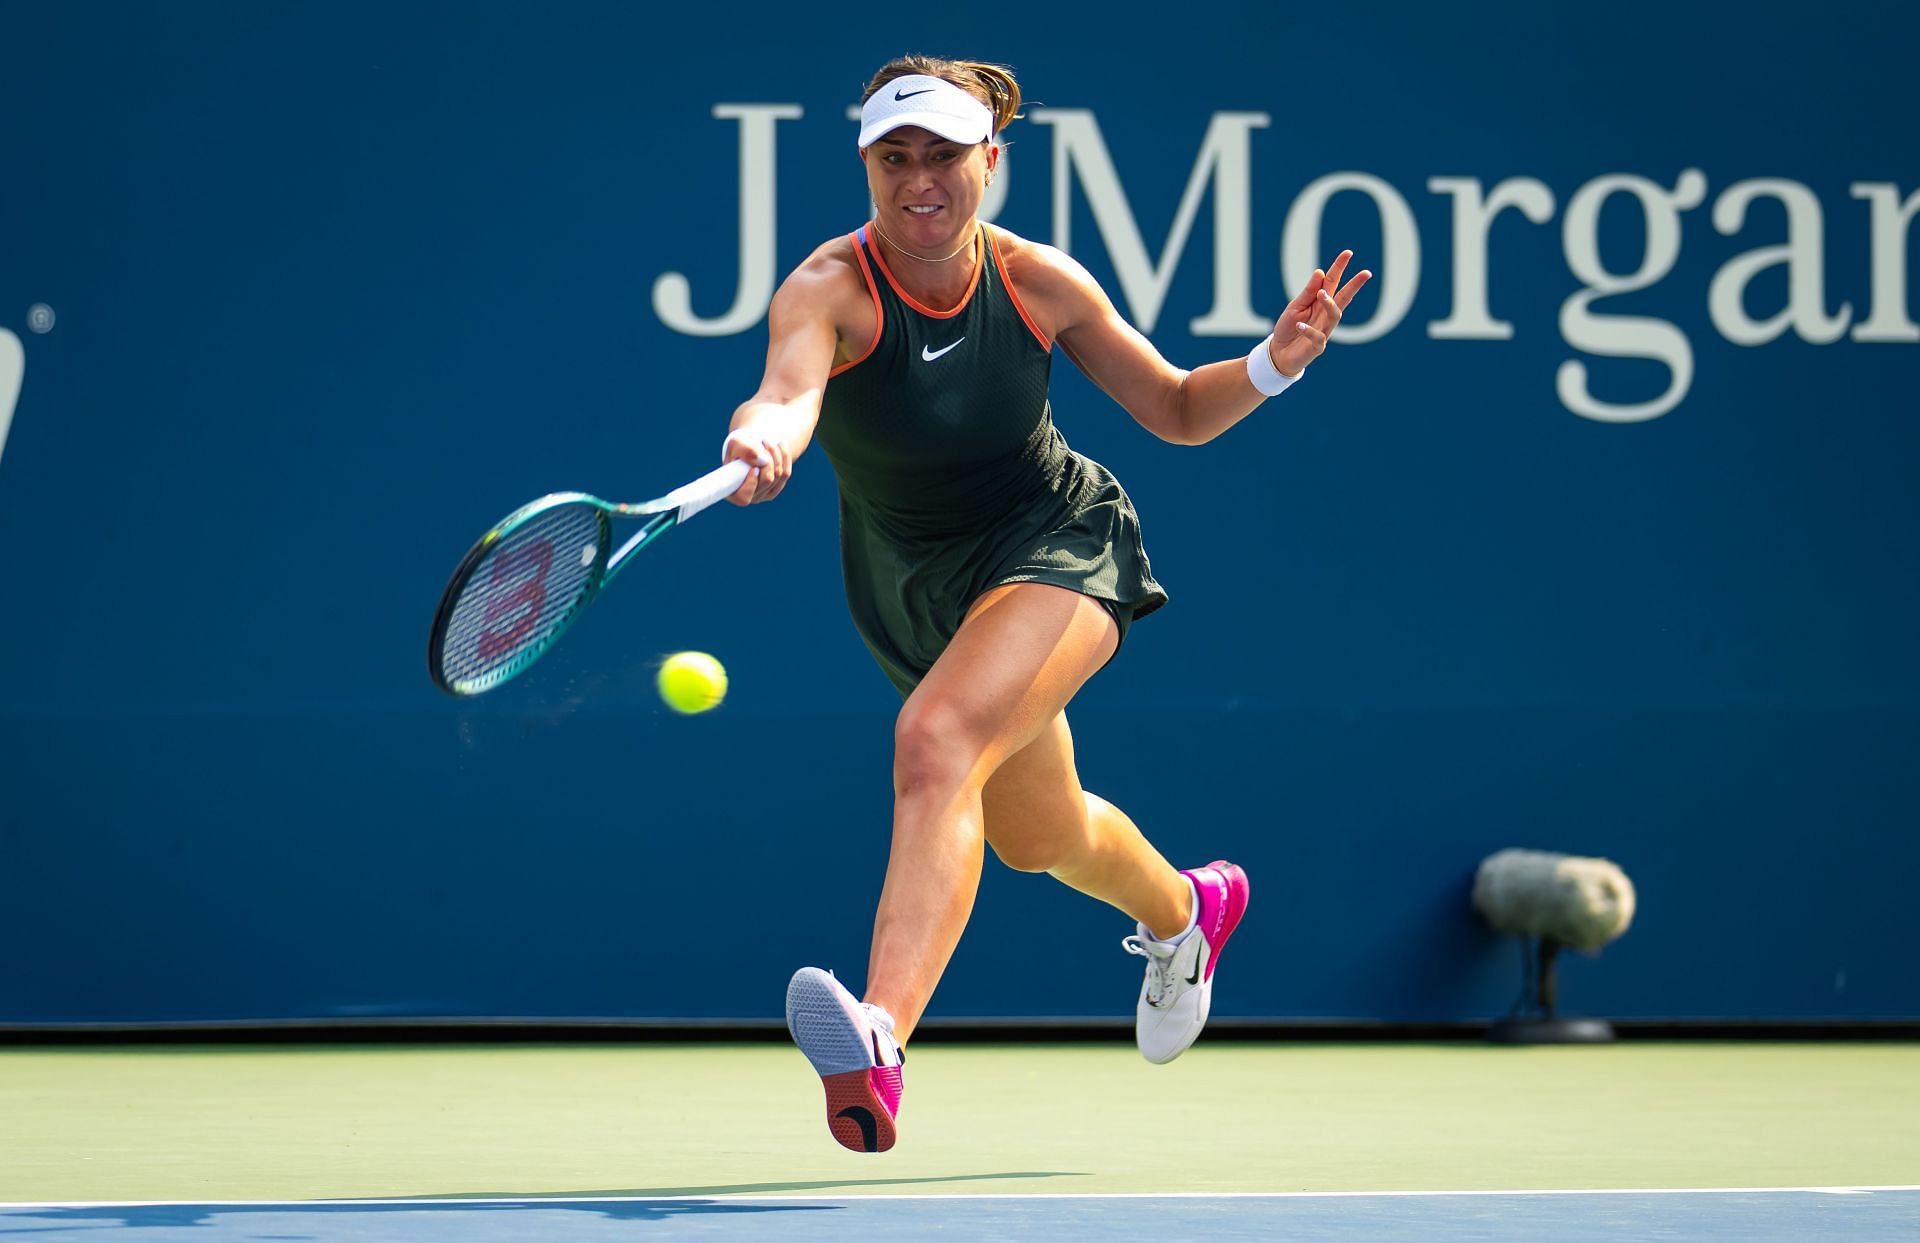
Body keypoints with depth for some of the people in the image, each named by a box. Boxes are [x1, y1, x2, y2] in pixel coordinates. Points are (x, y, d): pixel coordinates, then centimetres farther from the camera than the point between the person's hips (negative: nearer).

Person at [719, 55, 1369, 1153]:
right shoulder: (830, 289, -21)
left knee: (937, 743, -33)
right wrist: (762, 439, -68)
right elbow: (786, 391, -44)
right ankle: (1183, 910, 60)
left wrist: (1276, 363, -19)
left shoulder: (1039, 282, -14)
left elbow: (1179, 412, 0)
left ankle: (881, 1043, -49)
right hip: (915, 591, 3)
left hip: (1056, 547, -3)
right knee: (1036, 838, 24)